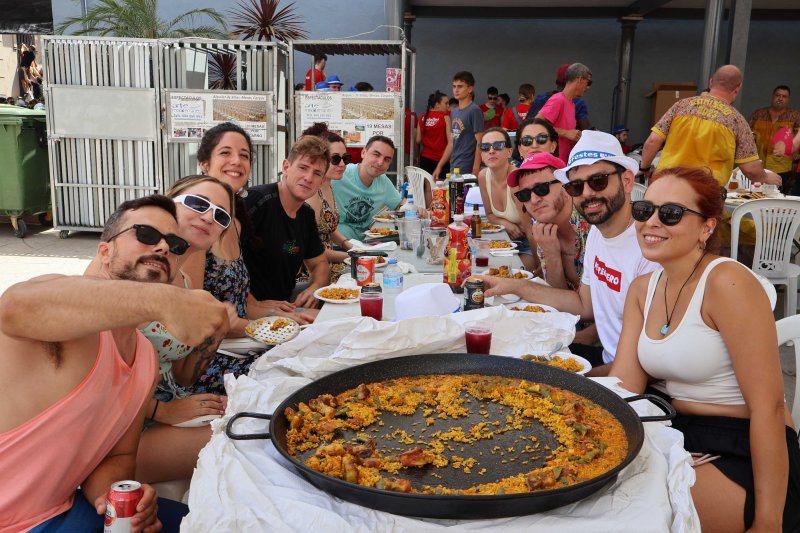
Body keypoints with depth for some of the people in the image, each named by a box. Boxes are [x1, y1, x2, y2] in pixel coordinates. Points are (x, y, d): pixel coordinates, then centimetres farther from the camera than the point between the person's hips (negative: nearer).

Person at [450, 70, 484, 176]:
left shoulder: (475, 111, -8)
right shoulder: (454, 112, 14)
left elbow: (480, 142, -11)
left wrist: (476, 169, -17)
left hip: (467, 168, -7)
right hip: (453, 167, 7)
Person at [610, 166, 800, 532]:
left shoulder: (727, 283, -16)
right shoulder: (642, 290, 7)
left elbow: (768, 408, -19)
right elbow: (619, 389, -3)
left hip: (744, 458, -6)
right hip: (680, 437, 7)